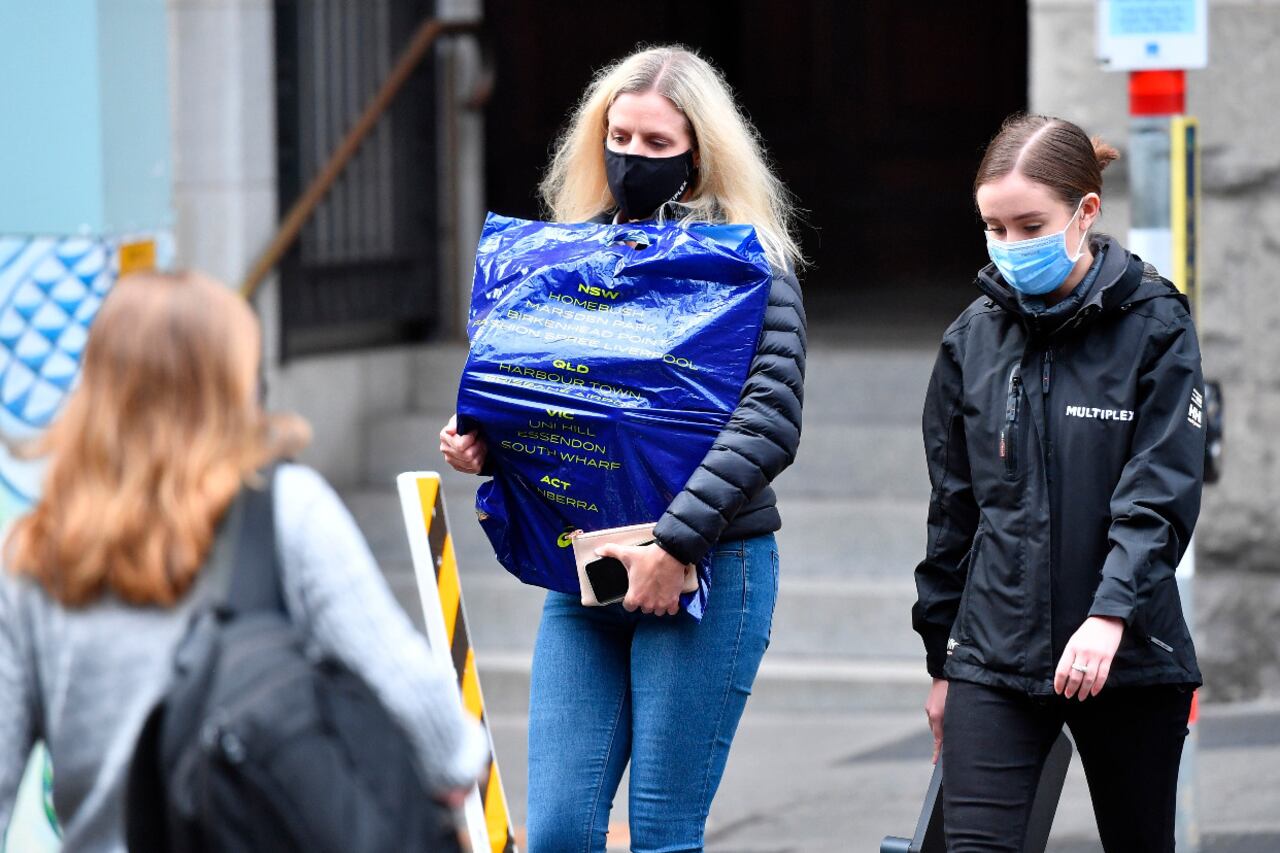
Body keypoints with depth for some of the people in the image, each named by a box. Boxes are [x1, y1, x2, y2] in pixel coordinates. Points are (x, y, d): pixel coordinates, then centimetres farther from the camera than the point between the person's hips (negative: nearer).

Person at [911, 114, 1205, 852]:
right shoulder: (974, 338, 7)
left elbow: (1161, 495, -13)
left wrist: (1111, 614, -27)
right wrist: (941, 663, 14)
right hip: (995, 653, 2)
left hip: (1129, 656, -2)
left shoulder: (1155, 327, -4)